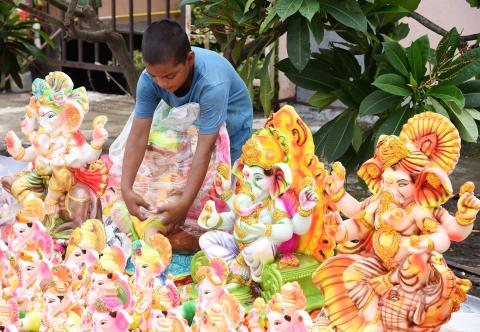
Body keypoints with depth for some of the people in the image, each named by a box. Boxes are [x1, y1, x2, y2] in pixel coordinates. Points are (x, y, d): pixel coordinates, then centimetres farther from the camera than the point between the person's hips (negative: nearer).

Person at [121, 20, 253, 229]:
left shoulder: (212, 83, -42)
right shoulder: (149, 79, -29)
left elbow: (205, 148, -42)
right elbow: (138, 134, -30)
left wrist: (185, 203, -46)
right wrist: (126, 189, -39)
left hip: (229, 124, -4)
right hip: (190, 125, 4)